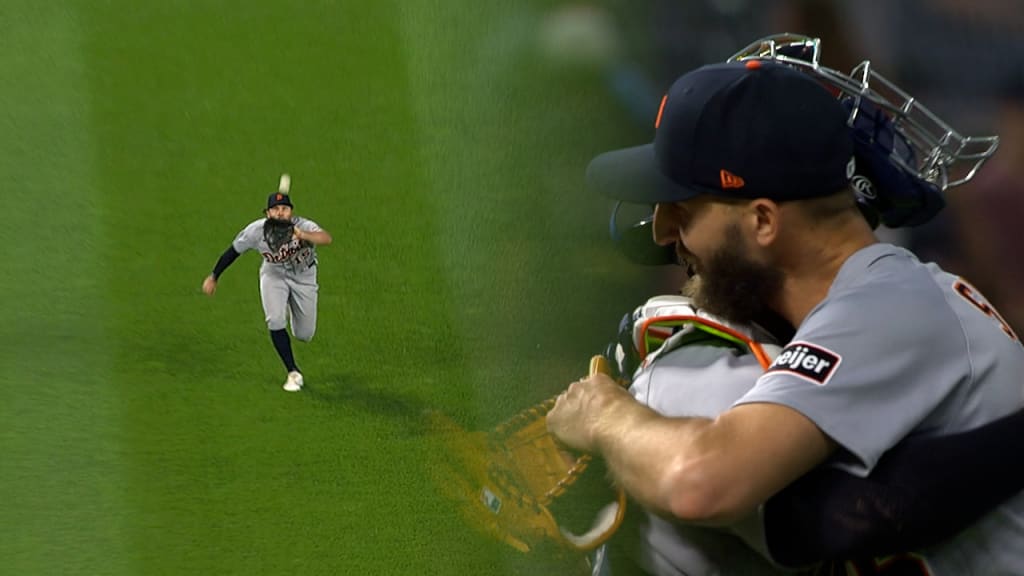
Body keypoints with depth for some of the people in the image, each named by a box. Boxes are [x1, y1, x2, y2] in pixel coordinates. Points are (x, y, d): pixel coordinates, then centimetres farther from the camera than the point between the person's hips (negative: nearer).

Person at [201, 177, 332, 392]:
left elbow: (326, 238, -54)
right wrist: (213, 277, -2)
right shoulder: (256, 230, -26)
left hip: (303, 276, 0)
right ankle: (293, 373, -5)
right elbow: (233, 251, -10)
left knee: (305, 334, 8)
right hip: (274, 275, 0)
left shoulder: (304, 226, -33)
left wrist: (303, 235, -73)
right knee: (275, 321, -22)